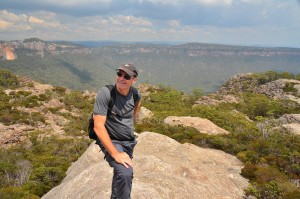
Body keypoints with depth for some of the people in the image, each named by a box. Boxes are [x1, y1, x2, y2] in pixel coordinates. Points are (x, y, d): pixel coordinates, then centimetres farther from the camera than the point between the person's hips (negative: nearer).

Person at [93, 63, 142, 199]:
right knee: (125, 173, -29)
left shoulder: (135, 93, -7)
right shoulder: (105, 93, -24)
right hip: (110, 141, -6)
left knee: (121, 174, 24)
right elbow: (98, 127, -29)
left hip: (129, 141, 6)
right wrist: (116, 154, -31)